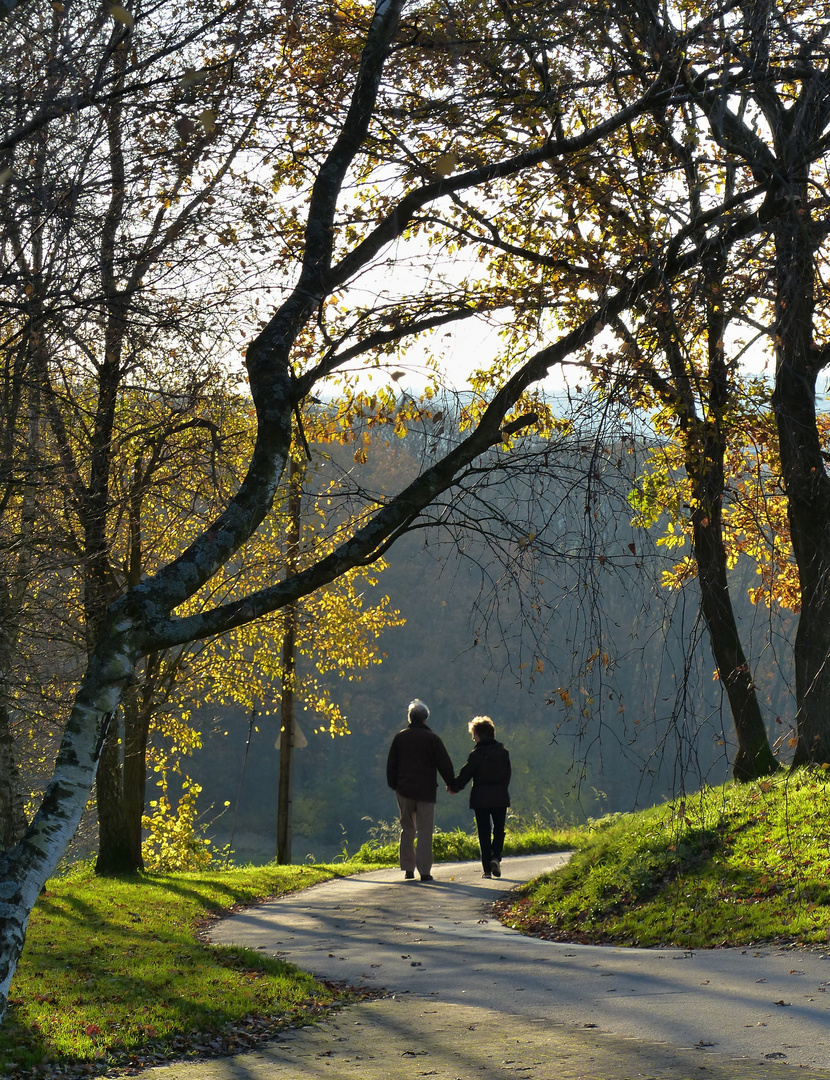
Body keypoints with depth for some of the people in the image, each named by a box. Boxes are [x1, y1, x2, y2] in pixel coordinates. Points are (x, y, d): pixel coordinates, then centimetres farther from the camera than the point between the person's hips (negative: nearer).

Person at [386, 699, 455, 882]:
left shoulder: (400, 737, 4)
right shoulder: (432, 738, -3)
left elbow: (391, 764, 8)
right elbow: (444, 763, -1)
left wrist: (393, 785, 17)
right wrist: (451, 783, 12)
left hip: (404, 789, 2)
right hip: (426, 790, -2)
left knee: (407, 828, 13)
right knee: (425, 831, -1)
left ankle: (408, 868, 11)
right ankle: (424, 870, -7)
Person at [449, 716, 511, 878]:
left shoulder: (477, 755, -10)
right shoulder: (503, 753, 2)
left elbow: (465, 775, -7)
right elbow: (507, 775, 10)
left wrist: (453, 787, 9)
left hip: (481, 798, -3)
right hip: (500, 798, 3)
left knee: (484, 833, 4)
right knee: (499, 829, 14)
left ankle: (487, 868, 2)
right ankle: (496, 857, -10)